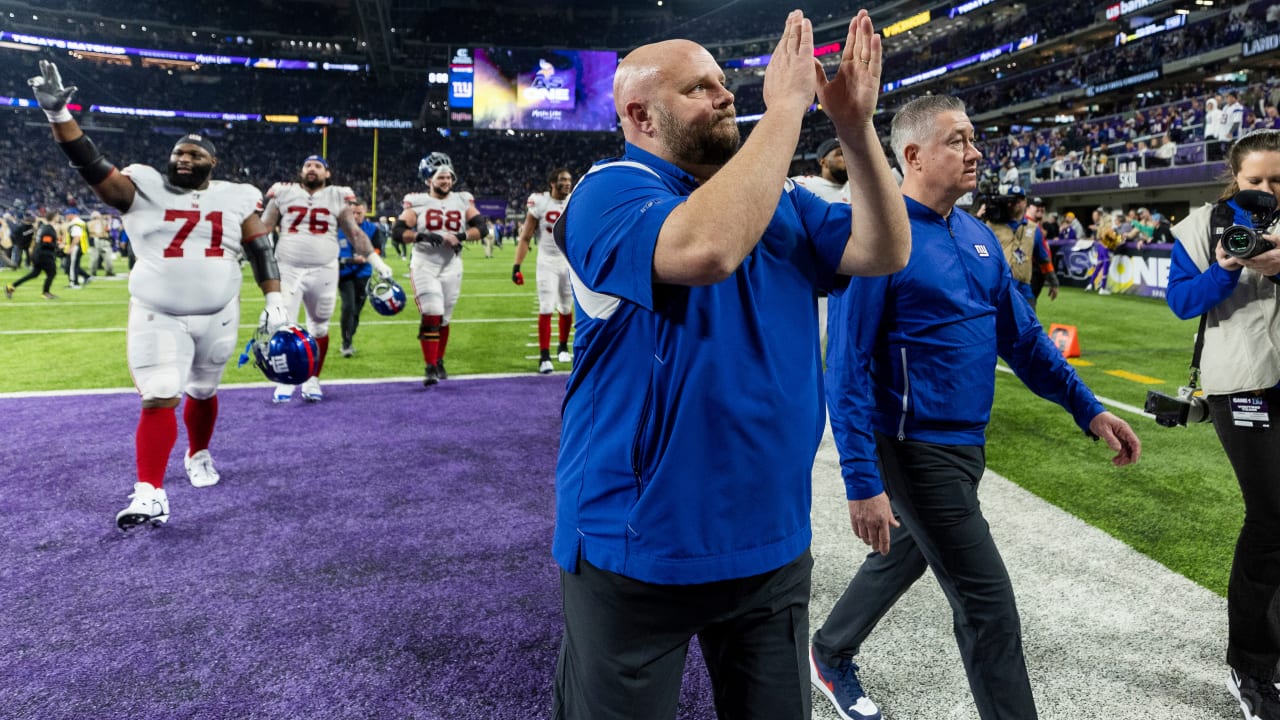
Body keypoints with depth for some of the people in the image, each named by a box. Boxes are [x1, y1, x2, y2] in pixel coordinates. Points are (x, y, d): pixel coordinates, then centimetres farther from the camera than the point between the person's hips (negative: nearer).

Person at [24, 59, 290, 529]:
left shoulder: (236, 199, 3)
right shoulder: (143, 189, 0)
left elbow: (260, 252, 5)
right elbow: (90, 165, -9)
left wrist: (275, 302, -1)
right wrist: (57, 113, -22)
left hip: (218, 316, 2)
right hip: (157, 317, -1)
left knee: (202, 393, 17)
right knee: (158, 400, -9)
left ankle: (198, 455, 43)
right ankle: (149, 493, -11)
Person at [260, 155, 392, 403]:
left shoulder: (337, 198, 6)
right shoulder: (283, 194, 6)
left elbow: (355, 233, 8)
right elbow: (262, 229, 11)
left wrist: (376, 261, 2)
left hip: (324, 272, 0)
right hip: (288, 270, 0)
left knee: (319, 328, 9)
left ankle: (312, 380, 22)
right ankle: (285, 381, 12)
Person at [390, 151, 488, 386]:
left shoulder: (463, 201, 5)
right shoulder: (417, 202, -1)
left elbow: (481, 227, -2)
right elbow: (397, 231, -9)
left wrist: (460, 237, -18)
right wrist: (423, 237, -24)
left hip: (451, 267, 3)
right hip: (424, 265, -3)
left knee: (443, 319, 12)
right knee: (431, 316, -12)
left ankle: (439, 362, 29)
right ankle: (430, 368, -7)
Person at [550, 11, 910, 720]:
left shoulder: (779, 200, 9)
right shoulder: (609, 191, -13)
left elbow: (884, 251, -1)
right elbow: (705, 248, -33)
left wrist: (855, 126, -12)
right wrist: (785, 108, -23)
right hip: (638, 551, -5)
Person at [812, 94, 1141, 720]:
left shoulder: (978, 237, 8)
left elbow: (1023, 335, 14)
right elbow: (847, 368, -20)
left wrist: (1087, 409, 8)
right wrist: (863, 482, -23)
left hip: (964, 443, 9)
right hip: (915, 449, -9)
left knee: (904, 555, 24)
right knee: (988, 605, -1)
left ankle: (830, 652, 46)